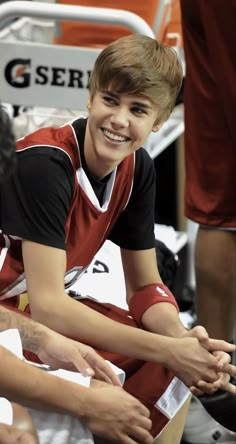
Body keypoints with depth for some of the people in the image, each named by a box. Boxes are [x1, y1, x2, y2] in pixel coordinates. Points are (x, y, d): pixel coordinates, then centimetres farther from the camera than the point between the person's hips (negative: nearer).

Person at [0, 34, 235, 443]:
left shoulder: (136, 169, -3)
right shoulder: (45, 164, -26)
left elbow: (145, 286, 3)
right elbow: (46, 305, -30)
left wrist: (180, 337, -20)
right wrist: (168, 350, -32)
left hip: (47, 311, 8)